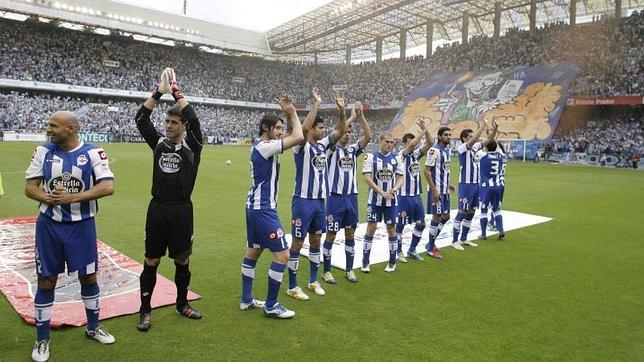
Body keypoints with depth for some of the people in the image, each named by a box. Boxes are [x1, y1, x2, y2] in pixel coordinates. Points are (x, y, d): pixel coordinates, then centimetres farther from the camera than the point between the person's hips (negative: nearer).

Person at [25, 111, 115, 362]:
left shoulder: (92, 152, -9)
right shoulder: (43, 152, 0)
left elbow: (108, 187, -18)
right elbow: (30, 187, 1)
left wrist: (73, 197, -26)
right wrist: (47, 198, -20)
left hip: (81, 225, -1)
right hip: (49, 225, 2)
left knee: (89, 277, 11)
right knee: (46, 281, 8)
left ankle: (93, 328, 32)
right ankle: (42, 339, 24)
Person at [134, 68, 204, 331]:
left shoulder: (192, 146, -2)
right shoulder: (159, 142, 6)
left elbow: (194, 120, -18)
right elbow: (141, 118, -1)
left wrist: (176, 91, -13)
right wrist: (159, 92, -8)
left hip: (181, 211, -2)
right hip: (157, 209, 2)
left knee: (182, 261, 12)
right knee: (151, 262, 7)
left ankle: (182, 304, 30)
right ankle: (145, 311, 20)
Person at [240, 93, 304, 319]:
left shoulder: (260, 145, 12)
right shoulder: (265, 146, -17)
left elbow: (292, 136, 19)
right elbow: (298, 138, -24)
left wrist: (289, 114, 6)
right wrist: (292, 112, -10)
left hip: (255, 206, 11)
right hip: (263, 209, -11)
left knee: (253, 251, 16)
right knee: (282, 254, -6)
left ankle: (246, 300, 27)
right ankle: (271, 306, 4)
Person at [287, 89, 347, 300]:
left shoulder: (323, 145, 9)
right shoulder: (302, 146, -11)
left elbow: (341, 130, 7)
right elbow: (304, 128, -31)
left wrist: (341, 109, -6)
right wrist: (316, 104, -25)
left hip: (320, 201, 8)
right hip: (303, 201, -7)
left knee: (316, 241, 15)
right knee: (298, 243, 1)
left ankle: (313, 281, 30)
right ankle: (292, 287, 11)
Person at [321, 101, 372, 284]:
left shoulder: (353, 149, 9)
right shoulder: (332, 149, -4)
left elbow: (369, 136, -5)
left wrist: (361, 116, -12)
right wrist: (352, 116, -17)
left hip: (352, 197, 5)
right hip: (335, 198, -5)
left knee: (350, 235, 12)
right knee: (331, 235, 2)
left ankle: (349, 270, 24)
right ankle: (326, 271, 15)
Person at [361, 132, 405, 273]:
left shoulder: (396, 157, 4)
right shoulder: (371, 156, -5)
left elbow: (401, 177, 6)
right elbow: (367, 177, -11)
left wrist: (394, 189, -14)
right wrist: (382, 192, -16)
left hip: (391, 200, 2)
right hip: (375, 199, -2)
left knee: (391, 228, 7)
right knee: (371, 227, -1)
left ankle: (392, 262, 20)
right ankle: (365, 262, 9)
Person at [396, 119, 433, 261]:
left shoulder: (416, 154, 8)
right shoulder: (401, 155, -10)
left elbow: (429, 144, -1)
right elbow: (412, 144, -27)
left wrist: (425, 129, -12)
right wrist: (423, 130, -20)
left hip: (417, 195, 7)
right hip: (404, 196, -7)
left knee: (421, 224, 10)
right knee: (400, 225, 4)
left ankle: (412, 249, 25)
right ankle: (399, 252, 16)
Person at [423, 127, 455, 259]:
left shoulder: (448, 150, 11)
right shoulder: (434, 150, -16)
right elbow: (426, 171, -18)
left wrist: (448, 185, 18)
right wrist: (434, 190, -21)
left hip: (444, 190, 9)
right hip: (436, 190, -9)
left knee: (446, 216, 13)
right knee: (437, 217, -2)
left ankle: (431, 243, 26)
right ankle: (431, 248, 12)